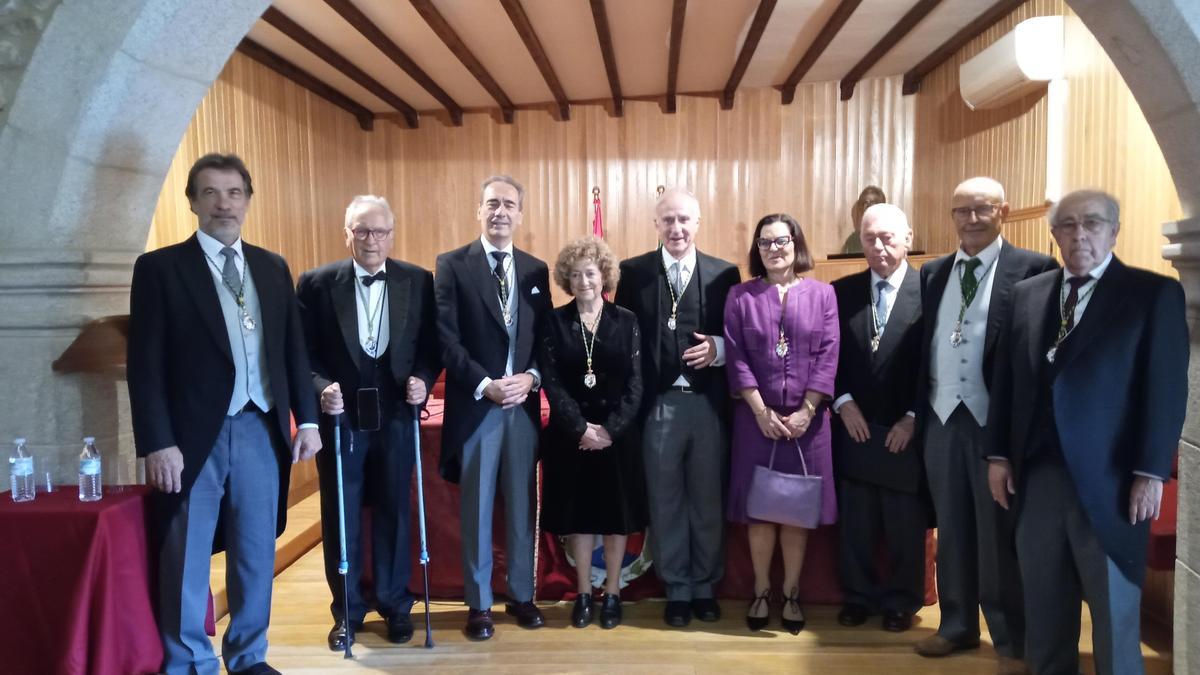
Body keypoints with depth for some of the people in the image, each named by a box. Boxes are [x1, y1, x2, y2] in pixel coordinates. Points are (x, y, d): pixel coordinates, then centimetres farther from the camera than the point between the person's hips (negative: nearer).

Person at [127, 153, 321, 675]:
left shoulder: (273, 268, 10)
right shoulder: (159, 267, -2)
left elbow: (294, 350, 12)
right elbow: (145, 364, -6)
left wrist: (307, 419, 6)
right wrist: (158, 443, -12)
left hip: (261, 430, 4)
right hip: (194, 436, -3)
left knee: (257, 556, 13)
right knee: (186, 562, 9)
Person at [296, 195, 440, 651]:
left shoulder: (418, 282, 1)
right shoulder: (317, 283, -2)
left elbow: (431, 345, 5)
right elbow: (304, 351, -2)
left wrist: (423, 380, -12)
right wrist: (320, 388, -18)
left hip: (395, 416, 1)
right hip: (339, 416, 0)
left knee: (393, 514, 11)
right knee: (340, 518, 10)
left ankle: (395, 604, 28)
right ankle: (347, 610, 26)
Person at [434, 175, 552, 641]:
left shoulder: (536, 270, 9)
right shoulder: (452, 265, -2)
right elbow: (447, 339, -9)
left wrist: (531, 377, -9)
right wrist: (486, 385, -16)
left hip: (524, 405, 3)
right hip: (475, 406, -3)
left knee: (521, 507, 13)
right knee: (477, 510, 8)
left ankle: (522, 596, 28)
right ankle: (479, 604, 22)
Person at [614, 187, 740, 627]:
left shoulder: (724, 274, 4)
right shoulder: (633, 272, 2)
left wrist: (717, 348, -15)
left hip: (709, 404, 1)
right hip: (658, 405, 0)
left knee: (708, 500, 11)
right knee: (665, 501, 9)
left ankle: (706, 588, 28)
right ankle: (677, 591, 24)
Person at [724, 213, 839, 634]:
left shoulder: (822, 293, 4)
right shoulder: (740, 296, 3)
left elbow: (828, 356, -2)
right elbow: (736, 359, -3)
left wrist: (805, 412, -10)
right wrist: (762, 412, -11)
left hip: (806, 418, 0)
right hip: (756, 418, 0)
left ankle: (791, 594, 19)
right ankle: (761, 592, 19)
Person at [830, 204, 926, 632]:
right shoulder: (841, 291, 4)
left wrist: (913, 418, -9)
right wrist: (843, 403, -6)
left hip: (906, 431, -2)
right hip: (854, 427, 3)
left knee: (906, 527, 10)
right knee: (854, 524, 12)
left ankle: (901, 602, 28)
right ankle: (858, 596, 28)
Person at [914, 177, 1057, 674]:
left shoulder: (1033, 269, -5)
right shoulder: (932, 273, 11)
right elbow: (924, 347, 10)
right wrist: (918, 411, 5)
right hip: (942, 419, 5)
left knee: (1000, 535, 5)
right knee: (952, 529, 14)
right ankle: (958, 625, 30)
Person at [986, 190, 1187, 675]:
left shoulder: (1155, 293, -2)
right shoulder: (1027, 294, 10)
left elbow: (1167, 390, -7)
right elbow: (1006, 380, 10)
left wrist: (1151, 472, -11)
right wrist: (998, 455, 7)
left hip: (1107, 479, -4)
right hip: (1035, 475, 4)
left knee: (1114, 610, 8)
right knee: (1044, 608, 14)